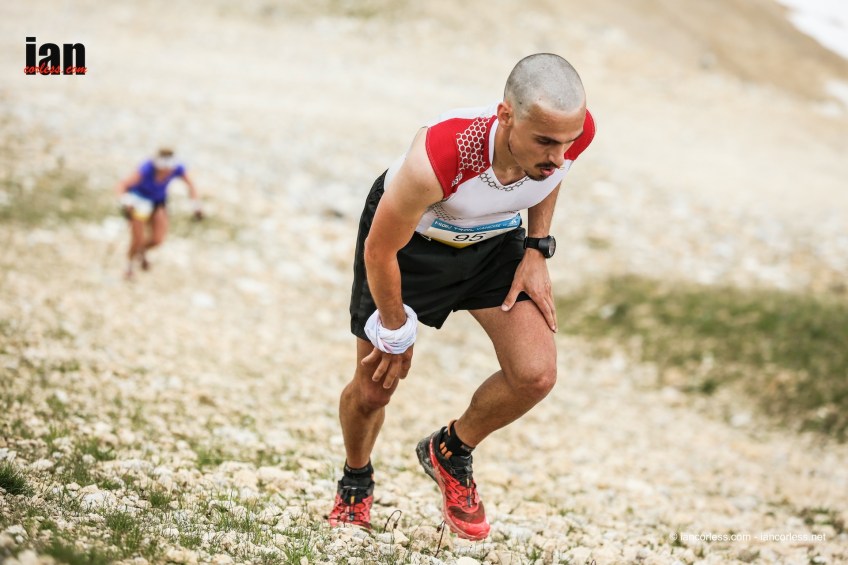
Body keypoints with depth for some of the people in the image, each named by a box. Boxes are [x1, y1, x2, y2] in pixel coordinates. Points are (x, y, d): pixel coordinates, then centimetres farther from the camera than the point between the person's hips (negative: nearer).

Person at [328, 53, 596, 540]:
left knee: (536, 375, -13)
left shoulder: (576, 131, -31)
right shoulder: (438, 157, -45)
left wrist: (537, 249, -6)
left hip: (495, 239, 4)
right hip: (409, 238, -3)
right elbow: (380, 249, -26)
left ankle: (451, 453, 18)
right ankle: (356, 483, 40)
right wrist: (395, 331, -13)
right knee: (373, 390, 4)